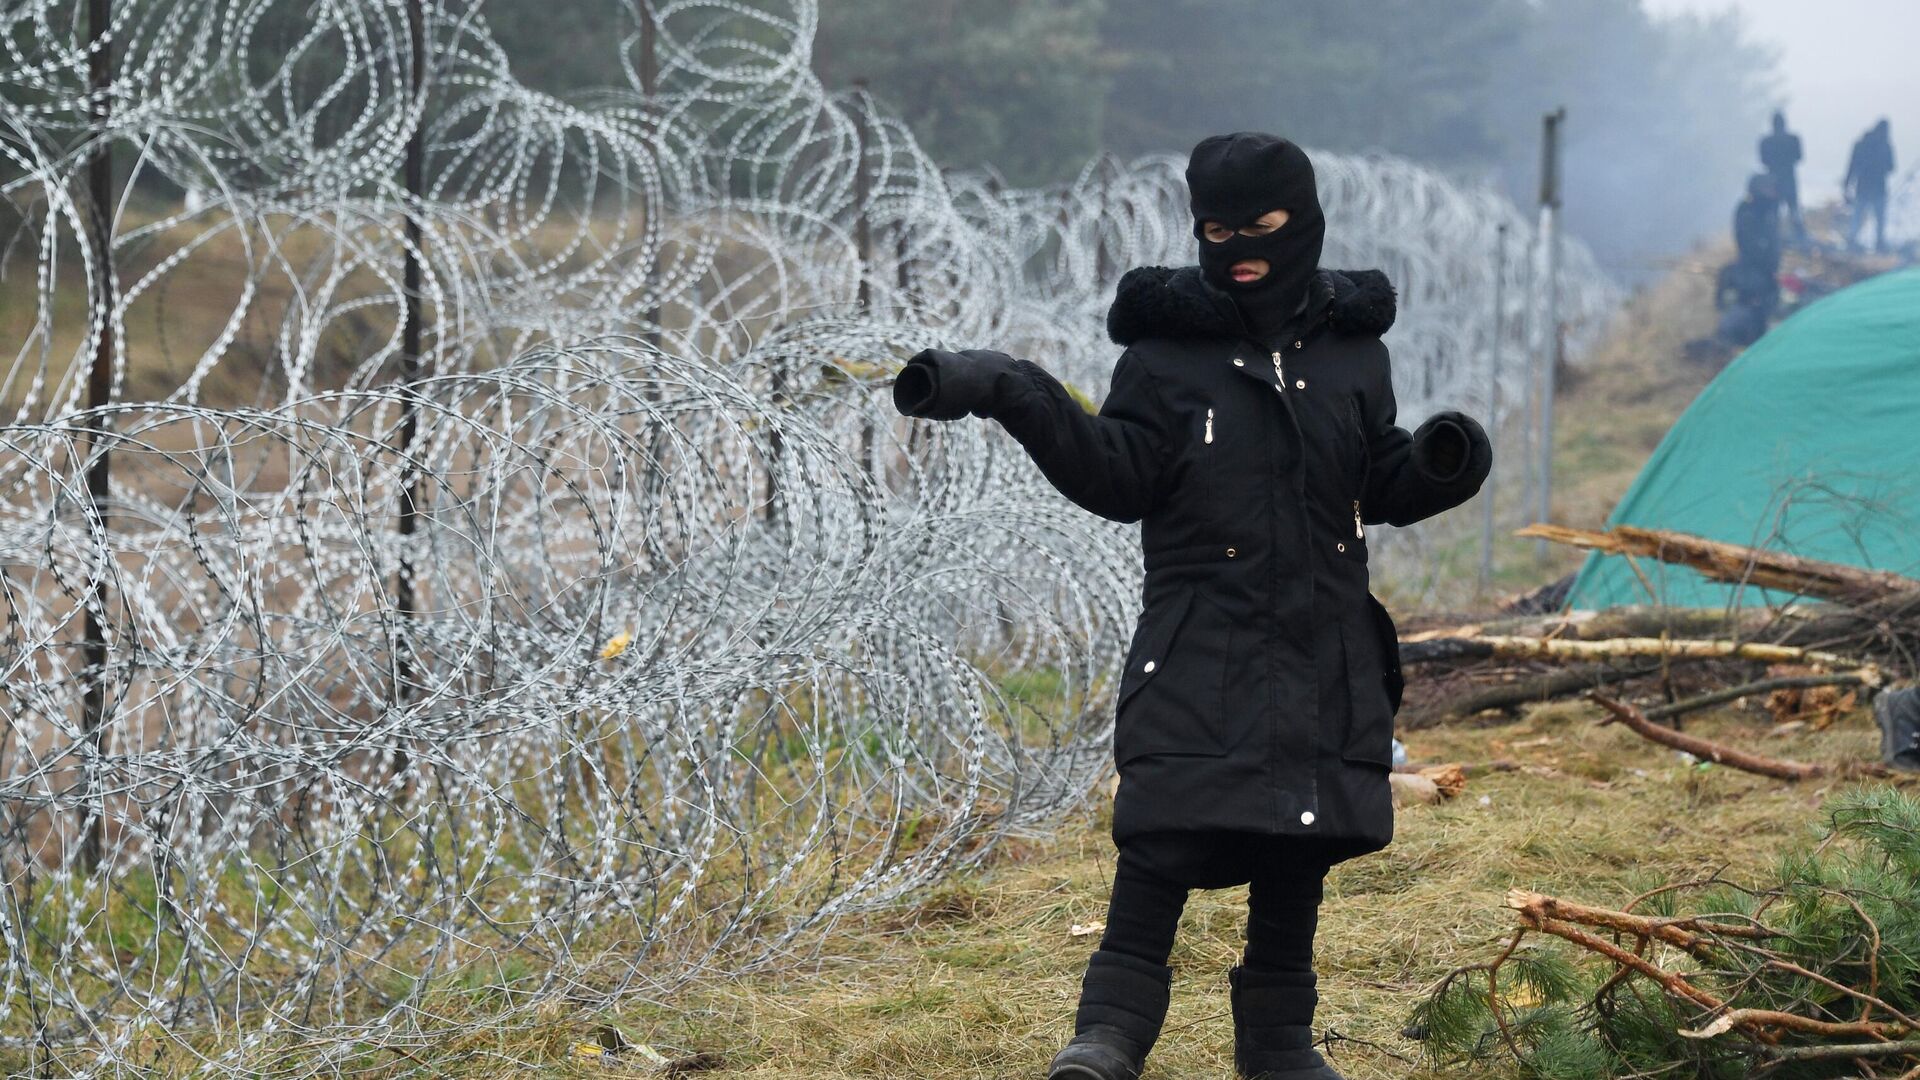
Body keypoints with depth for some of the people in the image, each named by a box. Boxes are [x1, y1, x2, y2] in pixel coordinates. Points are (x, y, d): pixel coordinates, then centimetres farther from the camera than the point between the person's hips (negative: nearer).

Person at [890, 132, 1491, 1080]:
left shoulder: (1348, 346, 8)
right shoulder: (1167, 345, 0)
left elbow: (1377, 486, 14)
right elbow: (1118, 479, -6)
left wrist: (1435, 466, -8)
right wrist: (1017, 399, -17)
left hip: (1325, 651, 3)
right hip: (1199, 648, -3)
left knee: (1299, 853, 8)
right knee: (1162, 836, -14)